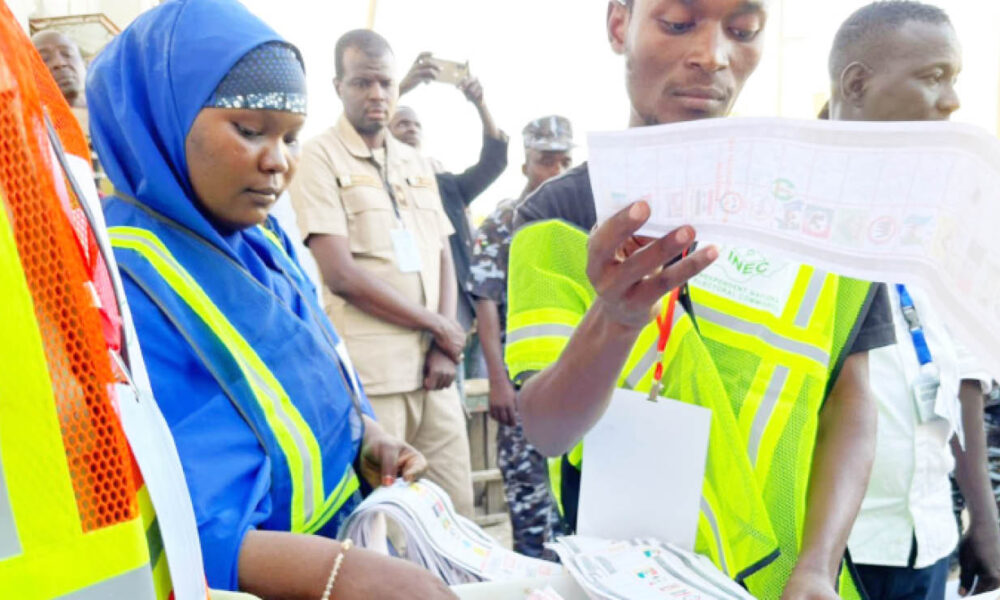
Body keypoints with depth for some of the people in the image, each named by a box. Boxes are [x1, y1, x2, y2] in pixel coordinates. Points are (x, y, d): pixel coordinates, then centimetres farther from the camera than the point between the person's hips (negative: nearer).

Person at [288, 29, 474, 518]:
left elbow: (444, 261, 15)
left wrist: (443, 348, -1)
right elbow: (341, 275, -11)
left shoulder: (417, 164, 17)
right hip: (370, 374, -6)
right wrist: (437, 326, -6)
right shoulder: (320, 157, -2)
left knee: (458, 514, 9)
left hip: (433, 370, 6)